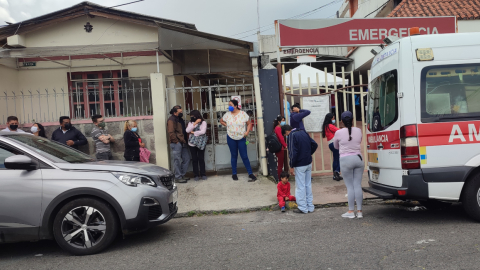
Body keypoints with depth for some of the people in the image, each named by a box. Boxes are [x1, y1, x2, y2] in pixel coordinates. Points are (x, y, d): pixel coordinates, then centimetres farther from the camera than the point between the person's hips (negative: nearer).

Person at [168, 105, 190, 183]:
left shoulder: (179, 119, 18)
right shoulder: (171, 120, -11)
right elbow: (171, 132, -18)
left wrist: (184, 140, 15)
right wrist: (176, 141, -16)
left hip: (182, 143, 9)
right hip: (176, 143, -9)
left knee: (186, 158, 11)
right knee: (177, 160, -4)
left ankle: (182, 175, 22)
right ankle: (178, 177, 4)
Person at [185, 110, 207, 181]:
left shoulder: (203, 122, 0)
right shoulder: (191, 123, 11)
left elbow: (203, 131, -14)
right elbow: (187, 130, -6)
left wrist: (193, 132, -6)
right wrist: (195, 123, -12)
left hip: (200, 143, -3)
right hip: (192, 143, 3)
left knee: (201, 159, 0)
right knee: (194, 159, 4)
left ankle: (203, 174, 12)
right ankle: (196, 175, 12)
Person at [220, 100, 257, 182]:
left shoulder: (243, 114, -6)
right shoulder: (227, 114, 0)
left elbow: (249, 123, 0)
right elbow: (221, 121, 17)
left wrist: (247, 132, -13)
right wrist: (227, 125, 2)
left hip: (241, 138, -2)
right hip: (231, 138, 2)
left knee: (244, 156, -1)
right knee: (234, 156, 11)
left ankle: (250, 174, 6)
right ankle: (234, 174, 20)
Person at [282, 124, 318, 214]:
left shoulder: (291, 136, -14)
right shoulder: (303, 132, 10)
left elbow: (293, 153, -19)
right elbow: (314, 145, 13)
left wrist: (292, 166, -11)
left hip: (300, 165, -8)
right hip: (308, 163, 8)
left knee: (300, 187, 2)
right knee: (308, 185, 15)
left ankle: (303, 208, 9)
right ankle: (310, 207, 22)